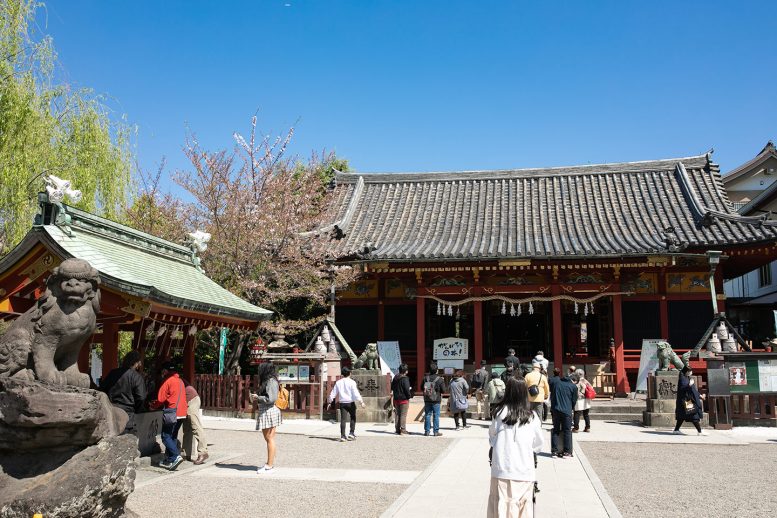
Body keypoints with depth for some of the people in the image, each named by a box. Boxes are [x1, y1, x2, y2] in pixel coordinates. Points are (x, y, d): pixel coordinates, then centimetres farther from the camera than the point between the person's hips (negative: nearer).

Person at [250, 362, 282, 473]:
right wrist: (256, 399, 11)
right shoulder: (267, 381, 17)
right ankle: (269, 463, 21)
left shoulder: (271, 382, -14)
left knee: (270, 439, -6)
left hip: (269, 412, -10)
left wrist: (258, 398, -10)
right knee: (267, 438, 14)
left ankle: (270, 466, -2)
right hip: (264, 412, 10)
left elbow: (271, 398, -21)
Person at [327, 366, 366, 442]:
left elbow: (333, 393, 10)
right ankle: (351, 433, 5)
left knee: (343, 419, 2)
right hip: (350, 403, -3)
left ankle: (343, 436, -4)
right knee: (353, 418, 14)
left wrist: (330, 402, 20)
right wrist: (361, 402, -14)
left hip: (342, 403, 3)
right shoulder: (352, 382, -7)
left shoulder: (338, 382, 6)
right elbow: (356, 393, -15)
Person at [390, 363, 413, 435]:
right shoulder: (405, 379, -17)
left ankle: (397, 430, 17)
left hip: (396, 399, 7)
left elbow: (392, 387, 13)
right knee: (403, 415, -2)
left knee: (397, 415, 12)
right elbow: (407, 389, -18)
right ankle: (403, 430, -2)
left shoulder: (395, 378, 7)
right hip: (404, 399, -7)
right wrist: (409, 396, -4)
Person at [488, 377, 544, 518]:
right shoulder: (531, 417, -5)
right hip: (525, 471, 0)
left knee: (501, 507, 7)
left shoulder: (500, 412, -7)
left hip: (501, 469, 0)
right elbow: (538, 445, 5)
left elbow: (492, 438, 4)